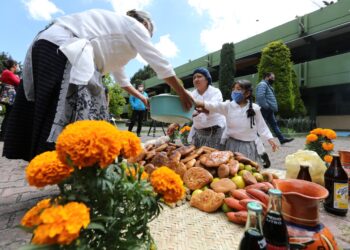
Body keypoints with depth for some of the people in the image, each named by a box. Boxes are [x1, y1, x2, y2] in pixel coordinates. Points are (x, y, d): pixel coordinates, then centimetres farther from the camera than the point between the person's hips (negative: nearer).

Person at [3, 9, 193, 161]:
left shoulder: (117, 35, 32)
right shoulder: (134, 25, 8)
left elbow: (121, 78, 38)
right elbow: (159, 62, 3)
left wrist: (142, 98, 42)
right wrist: (182, 93, 10)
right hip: (62, 49, -10)